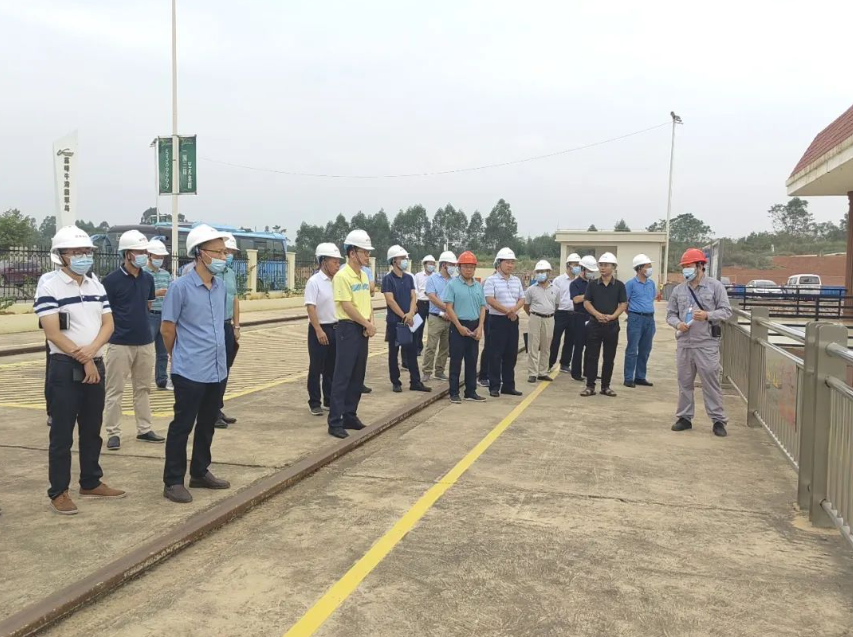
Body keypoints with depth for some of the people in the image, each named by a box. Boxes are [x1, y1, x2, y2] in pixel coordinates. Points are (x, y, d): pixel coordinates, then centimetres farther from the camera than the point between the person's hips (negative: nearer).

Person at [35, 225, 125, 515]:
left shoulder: (95, 283, 10)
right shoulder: (48, 284, -8)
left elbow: (108, 323, 5)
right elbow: (52, 332, -14)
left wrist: (91, 350, -13)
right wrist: (83, 360, -13)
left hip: (95, 365, 6)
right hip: (65, 368, -6)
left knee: (92, 430, 14)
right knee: (62, 434, 0)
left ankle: (91, 483, 26)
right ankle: (58, 492, 10)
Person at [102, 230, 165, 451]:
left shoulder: (148, 278, 7)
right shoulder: (111, 280, -9)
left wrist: (138, 322, 11)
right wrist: (118, 327, 0)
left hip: (145, 341, 6)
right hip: (120, 343, -5)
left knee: (143, 388, 12)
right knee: (115, 390, 2)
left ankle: (144, 429, 22)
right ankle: (113, 433, 10)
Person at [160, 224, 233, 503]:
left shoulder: (220, 286, 7)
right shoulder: (180, 287, -13)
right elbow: (167, 328, -6)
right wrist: (182, 357, 6)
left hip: (218, 370, 7)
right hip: (190, 372, -6)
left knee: (207, 425, 17)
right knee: (182, 426, 3)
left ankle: (200, 473, 31)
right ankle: (173, 482, 14)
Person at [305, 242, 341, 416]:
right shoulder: (314, 281, -12)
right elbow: (310, 307, -16)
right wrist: (319, 330, -21)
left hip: (335, 328, 6)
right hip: (319, 329, -6)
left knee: (332, 368, 13)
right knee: (316, 368, 3)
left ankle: (329, 401, 23)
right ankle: (314, 403, 12)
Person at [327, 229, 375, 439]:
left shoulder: (363, 276, 12)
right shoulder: (342, 276, -14)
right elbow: (347, 307, -17)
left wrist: (371, 323, -2)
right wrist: (367, 325, -10)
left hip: (363, 330, 8)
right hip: (348, 328, -8)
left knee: (358, 376, 12)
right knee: (342, 376, -6)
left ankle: (350, 416, 21)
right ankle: (335, 422, -1)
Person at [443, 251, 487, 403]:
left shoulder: (478, 286, 9)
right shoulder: (452, 284, -6)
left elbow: (482, 308, 11)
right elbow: (448, 307, -9)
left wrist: (480, 327, -1)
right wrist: (459, 326, -14)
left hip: (475, 326, 5)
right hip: (458, 326, -5)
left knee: (472, 360, 9)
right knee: (456, 360, 0)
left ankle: (471, 392, 17)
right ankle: (454, 393, 6)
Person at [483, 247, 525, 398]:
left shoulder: (516, 280, 13)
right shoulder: (491, 280, -6)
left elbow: (522, 299, 11)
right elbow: (490, 300, -15)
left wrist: (514, 309, -10)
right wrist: (507, 311, -14)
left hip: (513, 320, 6)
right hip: (497, 320, -6)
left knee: (511, 354, 9)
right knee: (495, 355, -3)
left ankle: (508, 385, 18)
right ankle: (494, 386, 3)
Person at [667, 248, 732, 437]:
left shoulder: (715, 286, 0)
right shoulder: (678, 290, 10)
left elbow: (726, 311, -1)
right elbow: (670, 314, 13)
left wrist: (708, 315, -18)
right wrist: (677, 324, -8)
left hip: (707, 343, -4)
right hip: (684, 343, 4)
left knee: (711, 383, -2)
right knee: (684, 382, 10)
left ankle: (718, 420, 7)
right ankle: (684, 417, 20)